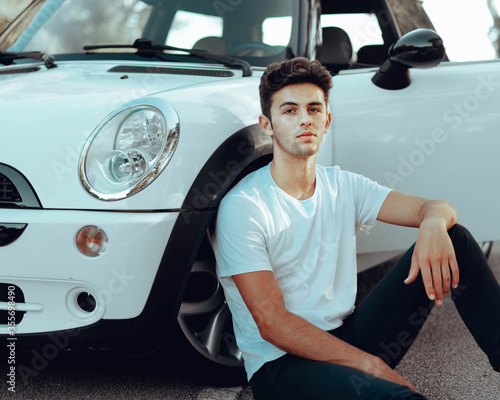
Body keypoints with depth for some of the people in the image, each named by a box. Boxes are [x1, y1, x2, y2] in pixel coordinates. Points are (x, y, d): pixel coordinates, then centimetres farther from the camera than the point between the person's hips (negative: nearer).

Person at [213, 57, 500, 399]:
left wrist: (434, 224, -24)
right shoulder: (242, 207, -10)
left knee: (455, 238, -5)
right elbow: (271, 323, -16)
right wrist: (369, 365, -22)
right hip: (281, 364, -7)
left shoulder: (342, 186, 10)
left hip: (347, 337, 7)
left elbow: (435, 208, 3)